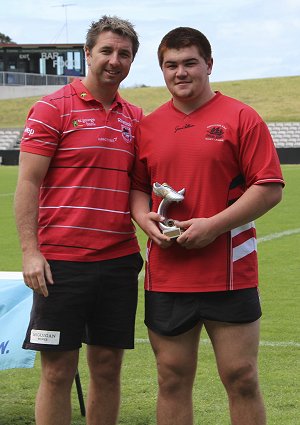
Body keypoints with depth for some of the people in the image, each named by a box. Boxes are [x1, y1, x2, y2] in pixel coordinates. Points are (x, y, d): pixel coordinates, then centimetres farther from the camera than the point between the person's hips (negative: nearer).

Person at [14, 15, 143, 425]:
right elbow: (27, 183, -6)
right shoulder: (53, 108, -3)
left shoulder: (134, 118, 13)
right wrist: (30, 252, -14)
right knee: (58, 371, -2)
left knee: (108, 367, 9)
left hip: (120, 261, 5)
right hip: (61, 263, -5)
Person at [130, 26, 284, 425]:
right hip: (165, 276, 4)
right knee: (173, 379, 8)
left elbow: (269, 189, -6)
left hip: (230, 275, -3)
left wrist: (213, 225, -15)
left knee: (242, 378, 0)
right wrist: (145, 218, -4)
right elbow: (136, 186, 19)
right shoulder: (148, 126, 11)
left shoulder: (241, 118, -2)